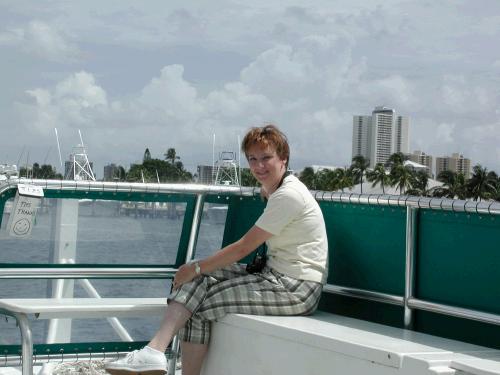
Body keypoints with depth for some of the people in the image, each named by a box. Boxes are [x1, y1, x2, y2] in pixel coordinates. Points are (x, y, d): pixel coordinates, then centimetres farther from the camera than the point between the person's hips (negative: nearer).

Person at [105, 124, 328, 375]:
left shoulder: (288, 196, -16)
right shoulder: (273, 191, 15)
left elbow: (243, 248, -17)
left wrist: (196, 268, -9)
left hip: (298, 289, -9)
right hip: (275, 276, 9)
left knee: (201, 304, -13)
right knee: (198, 280, -6)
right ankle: (155, 350, -16)